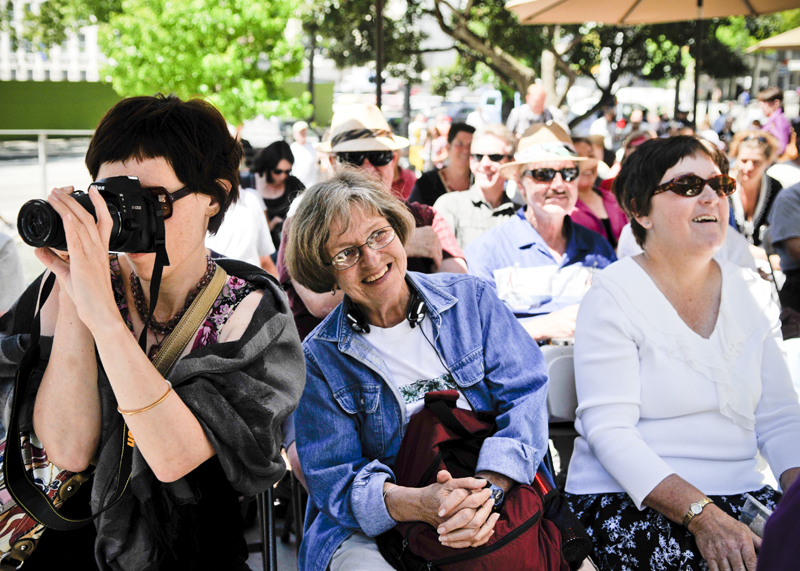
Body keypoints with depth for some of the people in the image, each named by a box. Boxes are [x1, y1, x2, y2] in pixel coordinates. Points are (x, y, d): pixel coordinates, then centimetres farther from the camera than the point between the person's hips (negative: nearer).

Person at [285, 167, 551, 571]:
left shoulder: (471, 298, 1)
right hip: (371, 531, -1)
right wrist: (418, 504, -28)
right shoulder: (320, 358, -2)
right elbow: (332, 479, -7)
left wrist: (489, 487, -24)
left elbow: (524, 395, -6)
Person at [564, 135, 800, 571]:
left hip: (740, 493, 6)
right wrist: (701, 515, -24)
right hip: (625, 499, -5)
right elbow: (609, 431, -14)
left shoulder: (752, 293, 11)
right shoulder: (613, 296, -7)